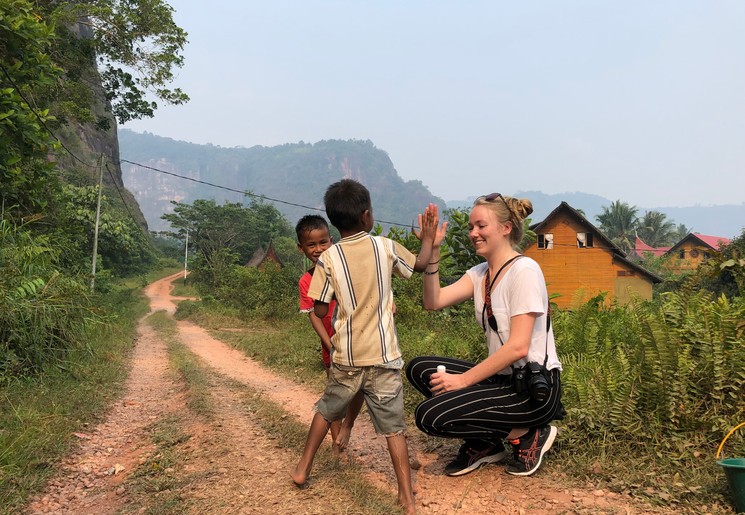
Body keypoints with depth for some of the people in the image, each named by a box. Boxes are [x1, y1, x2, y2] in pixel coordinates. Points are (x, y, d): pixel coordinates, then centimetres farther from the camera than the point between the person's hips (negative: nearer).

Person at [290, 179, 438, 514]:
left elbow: (320, 310, -5)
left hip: (346, 355, 1)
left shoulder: (328, 259, -7)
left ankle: (302, 469, 35)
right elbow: (421, 264, 13)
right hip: (383, 355, 0)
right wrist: (428, 238, 28)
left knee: (327, 410, 23)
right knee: (392, 426, 5)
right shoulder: (385, 247, -3)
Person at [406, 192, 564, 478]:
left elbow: (518, 347, -21)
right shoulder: (479, 273, 9)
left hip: (534, 387, -8)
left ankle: (527, 434, 0)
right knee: (419, 369, -1)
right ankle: (484, 444, 9)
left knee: (430, 415, -18)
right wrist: (432, 251, -13)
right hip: (502, 377, 8)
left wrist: (464, 380, -18)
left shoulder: (524, 270, -15)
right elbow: (433, 301, -4)